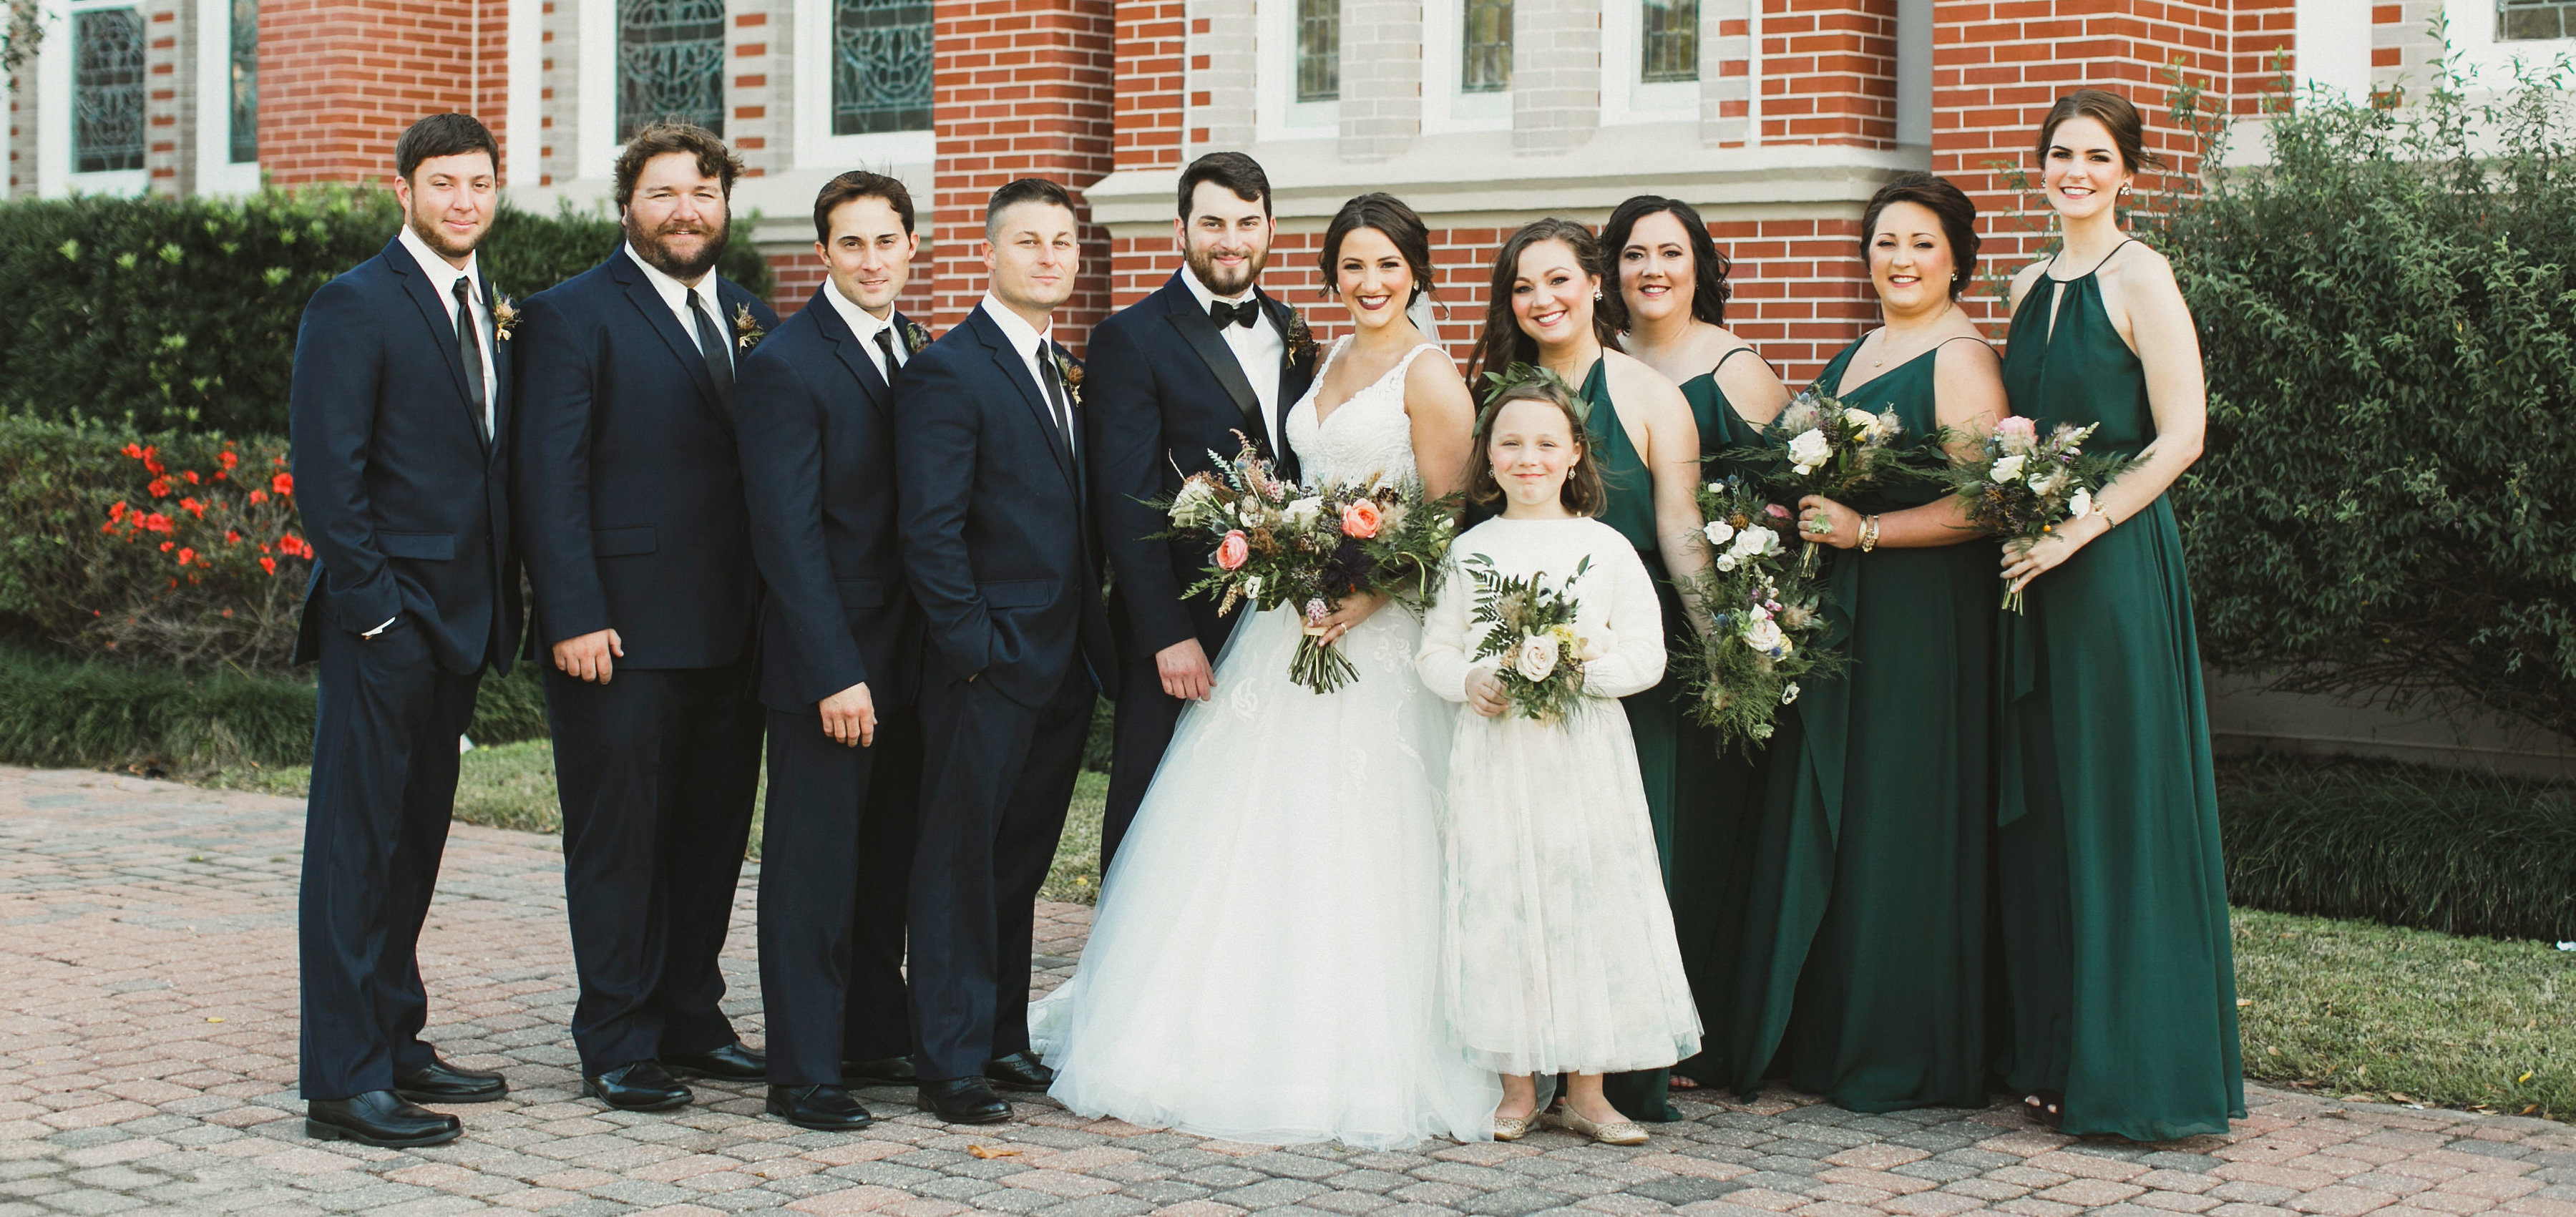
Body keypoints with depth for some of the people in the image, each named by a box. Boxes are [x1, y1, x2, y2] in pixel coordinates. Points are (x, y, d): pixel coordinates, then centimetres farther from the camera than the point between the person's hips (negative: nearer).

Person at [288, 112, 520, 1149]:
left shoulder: (487, 310, 15)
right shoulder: (353, 307, -9)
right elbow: (326, 475, -14)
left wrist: (499, 605, 10)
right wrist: (372, 607, -17)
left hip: (458, 624, 8)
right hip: (382, 626, -8)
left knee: (416, 839, 14)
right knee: (357, 844, -4)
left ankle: (394, 1045, 24)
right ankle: (343, 1083, -1)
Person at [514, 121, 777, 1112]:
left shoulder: (753, 322, 14)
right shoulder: (572, 316, -4)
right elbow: (550, 481, -9)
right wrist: (574, 620, -16)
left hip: (733, 636, 6)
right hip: (621, 637, -6)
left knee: (713, 836, 12)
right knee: (617, 840, 2)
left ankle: (689, 1019, 25)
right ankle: (616, 1046, 10)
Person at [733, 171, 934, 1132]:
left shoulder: (914, 351, 10)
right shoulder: (786, 364, -13)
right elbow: (786, 535, -17)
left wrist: (939, 646, 6)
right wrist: (836, 675, -20)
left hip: (906, 658, 7)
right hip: (827, 662, -7)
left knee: (888, 861, 15)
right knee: (814, 865, -1)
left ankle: (875, 1039, 27)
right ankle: (803, 1073, 7)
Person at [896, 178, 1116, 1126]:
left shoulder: (1065, 373, 15)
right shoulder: (947, 372, -10)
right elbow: (930, 534, -15)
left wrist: (1094, 637, 10)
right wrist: (974, 648, -18)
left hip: (1067, 665, 8)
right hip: (989, 668, -8)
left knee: (1021, 862, 15)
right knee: (961, 865, 0)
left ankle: (1004, 1041, 24)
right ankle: (950, 1066, 6)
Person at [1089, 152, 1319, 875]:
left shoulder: (1289, 335, 12)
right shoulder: (1132, 339, -6)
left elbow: (1298, 477, 14)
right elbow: (1127, 504, -11)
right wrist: (1169, 636, -16)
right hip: (1179, 631, -5)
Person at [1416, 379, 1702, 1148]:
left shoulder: (1607, 549, 2)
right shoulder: (1469, 550, 7)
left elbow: (1646, 656, -1)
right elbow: (1434, 649, 9)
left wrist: (1585, 666, -17)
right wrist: (1469, 681, -10)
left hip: (1584, 760, -1)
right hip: (1495, 753, 1)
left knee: (1587, 904, 0)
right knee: (1499, 910, 1)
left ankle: (1585, 1091, 9)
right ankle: (1517, 1087, 12)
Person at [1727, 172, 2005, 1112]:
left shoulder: (1959, 359, -10)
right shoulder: (1858, 354, 17)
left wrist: (1864, 531, -20)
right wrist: (1799, 512, 6)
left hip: (1922, 619, -9)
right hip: (1838, 613, 9)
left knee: (1897, 824, -4)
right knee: (1820, 818, 10)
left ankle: (1905, 1057, 6)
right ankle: (1825, 1041, 19)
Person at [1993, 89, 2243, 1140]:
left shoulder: (2138, 277, -7)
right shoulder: (2030, 286, 15)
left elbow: (2181, 435, -12)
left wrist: (2080, 528, -17)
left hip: (2116, 565, -7)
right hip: (2035, 563, 7)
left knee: (2118, 806, -4)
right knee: (2039, 807, 9)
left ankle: (2131, 1071, 2)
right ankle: (2054, 1054, 17)